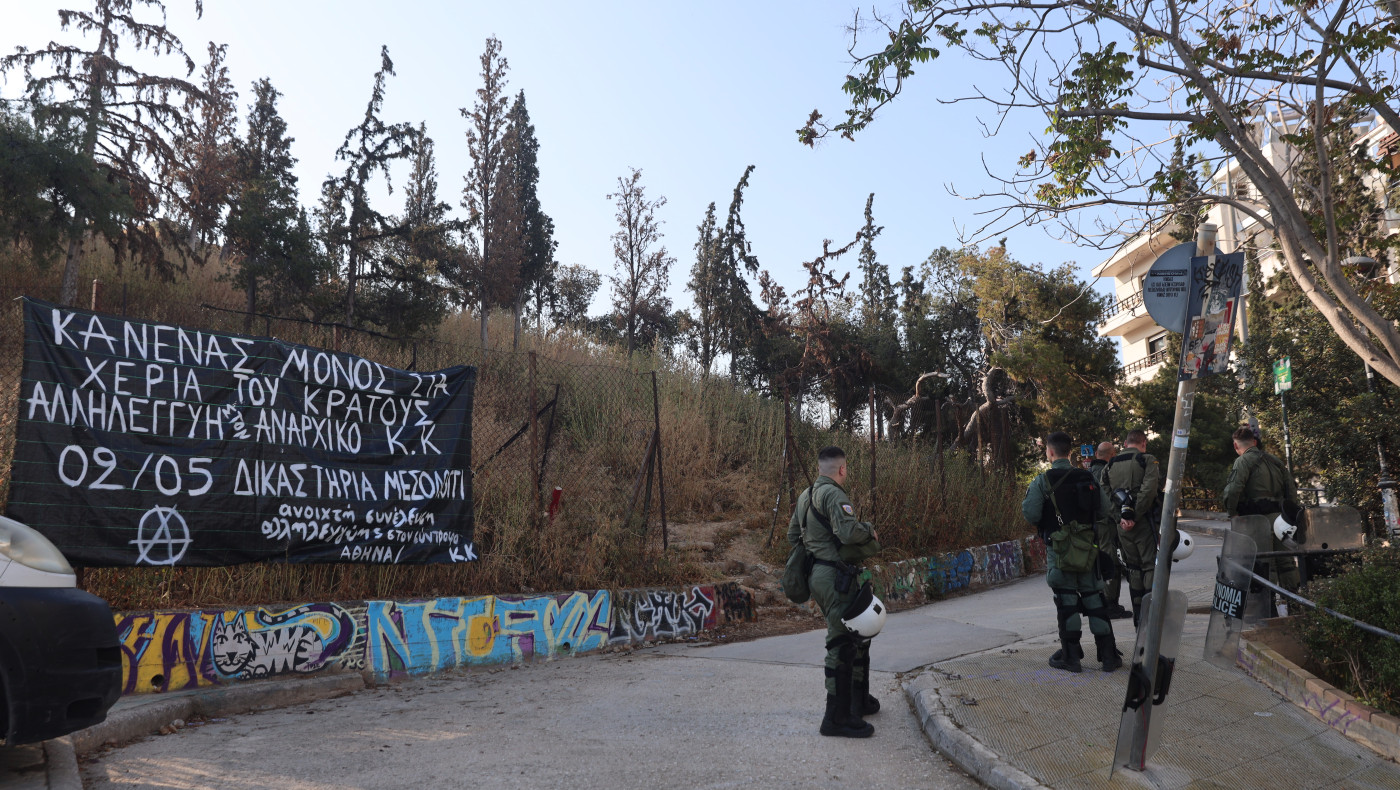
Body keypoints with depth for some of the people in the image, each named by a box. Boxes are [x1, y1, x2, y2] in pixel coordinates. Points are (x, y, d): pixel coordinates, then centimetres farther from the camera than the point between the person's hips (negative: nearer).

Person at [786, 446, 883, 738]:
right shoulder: (834, 495, -16)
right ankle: (837, 717, 0)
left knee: (857, 636, 22)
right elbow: (848, 532, -29)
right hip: (835, 577, -11)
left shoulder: (805, 496, 15)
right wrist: (869, 528, -10)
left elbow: (793, 535, 22)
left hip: (817, 573, 11)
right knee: (841, 644, -5)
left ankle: (859, 700, 33)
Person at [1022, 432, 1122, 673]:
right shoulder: (1088, 478, 3)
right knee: (1094, 597, 10)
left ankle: (1071, 656, 9)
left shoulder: (1042, 481, -10)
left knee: (1066, 600, 4)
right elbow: (1105, 510, 3)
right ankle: (1109, 655, 14)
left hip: (1059, 549, -3)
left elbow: (1030, 513, -16)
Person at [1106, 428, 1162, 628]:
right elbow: (1148, 491, -17)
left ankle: (1138, 616, 16)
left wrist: (1122, 517, -6)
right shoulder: (1148, 462, -4)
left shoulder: (1110, 466, 11)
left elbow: (1106, 495, 1)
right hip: (1143, 522, -4)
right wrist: (1134, 517, -15)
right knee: (1150, 565, 1)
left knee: (1133, 568, 12)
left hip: (1122, 524, 4)